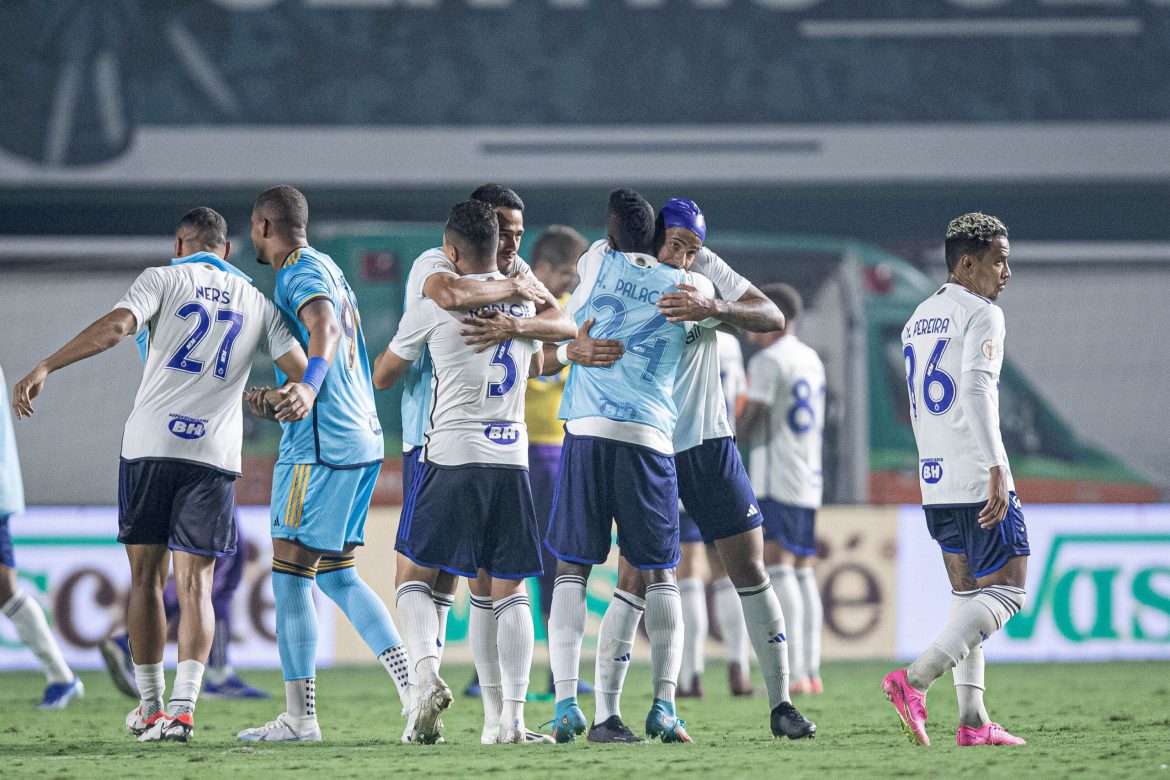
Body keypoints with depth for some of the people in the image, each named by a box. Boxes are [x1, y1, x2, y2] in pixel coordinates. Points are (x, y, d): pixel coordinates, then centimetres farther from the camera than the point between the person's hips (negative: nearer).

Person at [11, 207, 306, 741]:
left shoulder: (162, 280, 5)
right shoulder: (257, 302, 14)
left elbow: (115, 327, -12)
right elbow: (300, 372, 8)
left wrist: (45, 368, -16)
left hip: (150, 442, -1)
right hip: (214, 453, 1)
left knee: (146, 576, 11)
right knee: (194, 583, 1)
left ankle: (150, 706, 17)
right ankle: (182, 707, -15)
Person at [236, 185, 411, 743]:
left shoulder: (301, 272, -10)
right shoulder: (325, 269, 21)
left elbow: (325, 328, -31)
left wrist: (308, 386, -48)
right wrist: (280, 399, 37)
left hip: (321, 446, -10)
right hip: (361, 439, 10)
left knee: (290, 574, -5)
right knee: (336, 573, 14)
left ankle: (300, 717, -5)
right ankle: (413, 684, 4)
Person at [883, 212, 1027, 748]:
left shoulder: (917, 322, 19)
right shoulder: (982, 315, -8)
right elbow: (976, 391, -21)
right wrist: (997, 471, -25)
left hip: (934, 481, 9)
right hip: (976, 477, -9)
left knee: (968, 594, 11)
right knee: (1005, 590, -5)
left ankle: (973, 722, 4)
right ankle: (914, 680, -18)